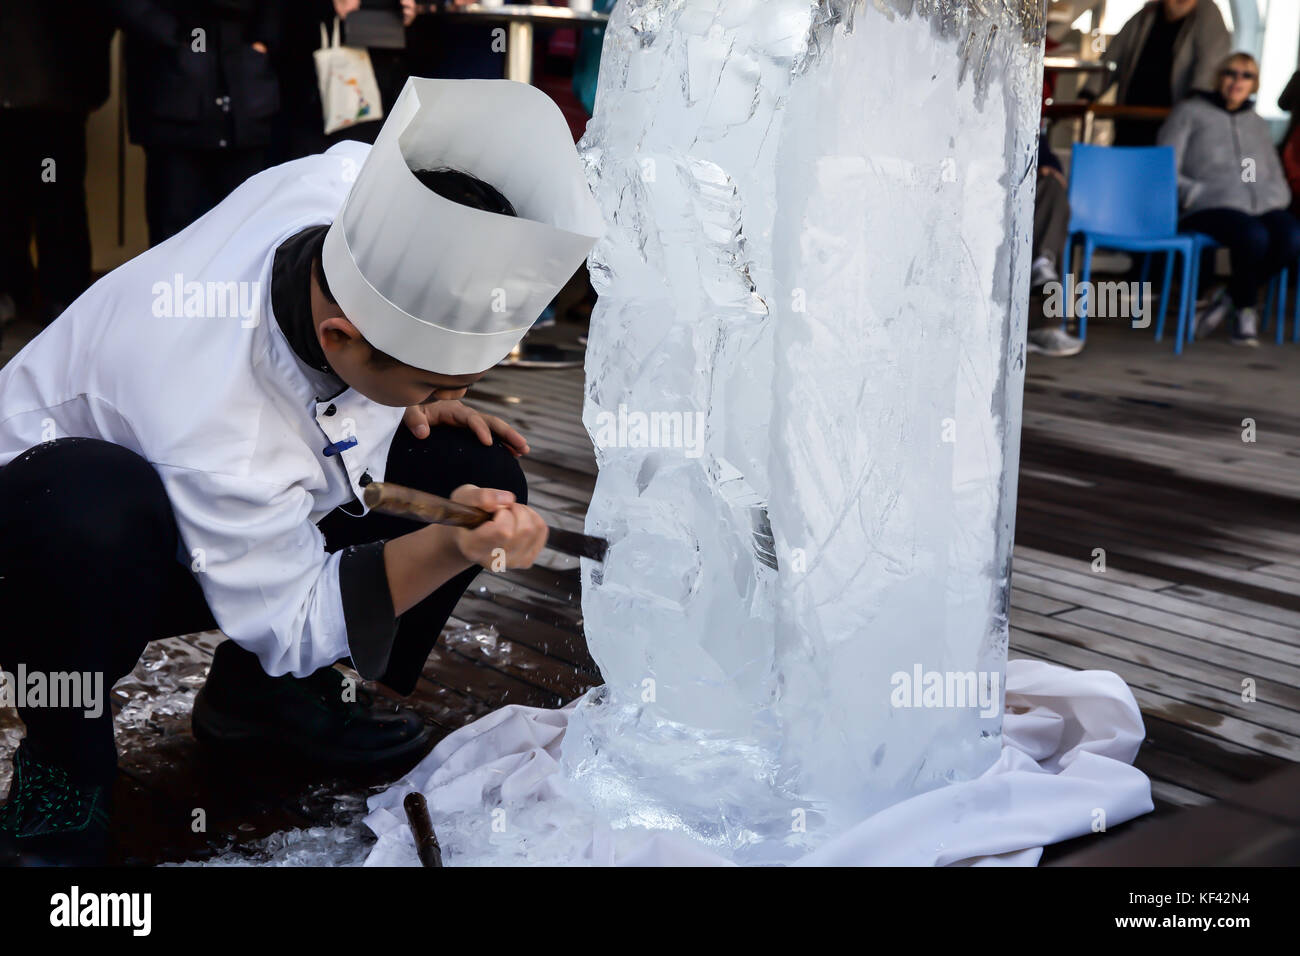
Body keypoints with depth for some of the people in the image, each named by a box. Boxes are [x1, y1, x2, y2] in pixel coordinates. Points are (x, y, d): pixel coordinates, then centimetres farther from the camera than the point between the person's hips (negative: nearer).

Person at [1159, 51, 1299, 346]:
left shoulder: (1259, 124, 28)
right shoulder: (1189, 112, 12)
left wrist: (1275, 198, 6)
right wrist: (1197, 194, -11)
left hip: (1263, 206, 5)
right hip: (1212, 208, -5)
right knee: (1254, 236, -37)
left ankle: (1229, 299, -10)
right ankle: (1245, 311, -11)